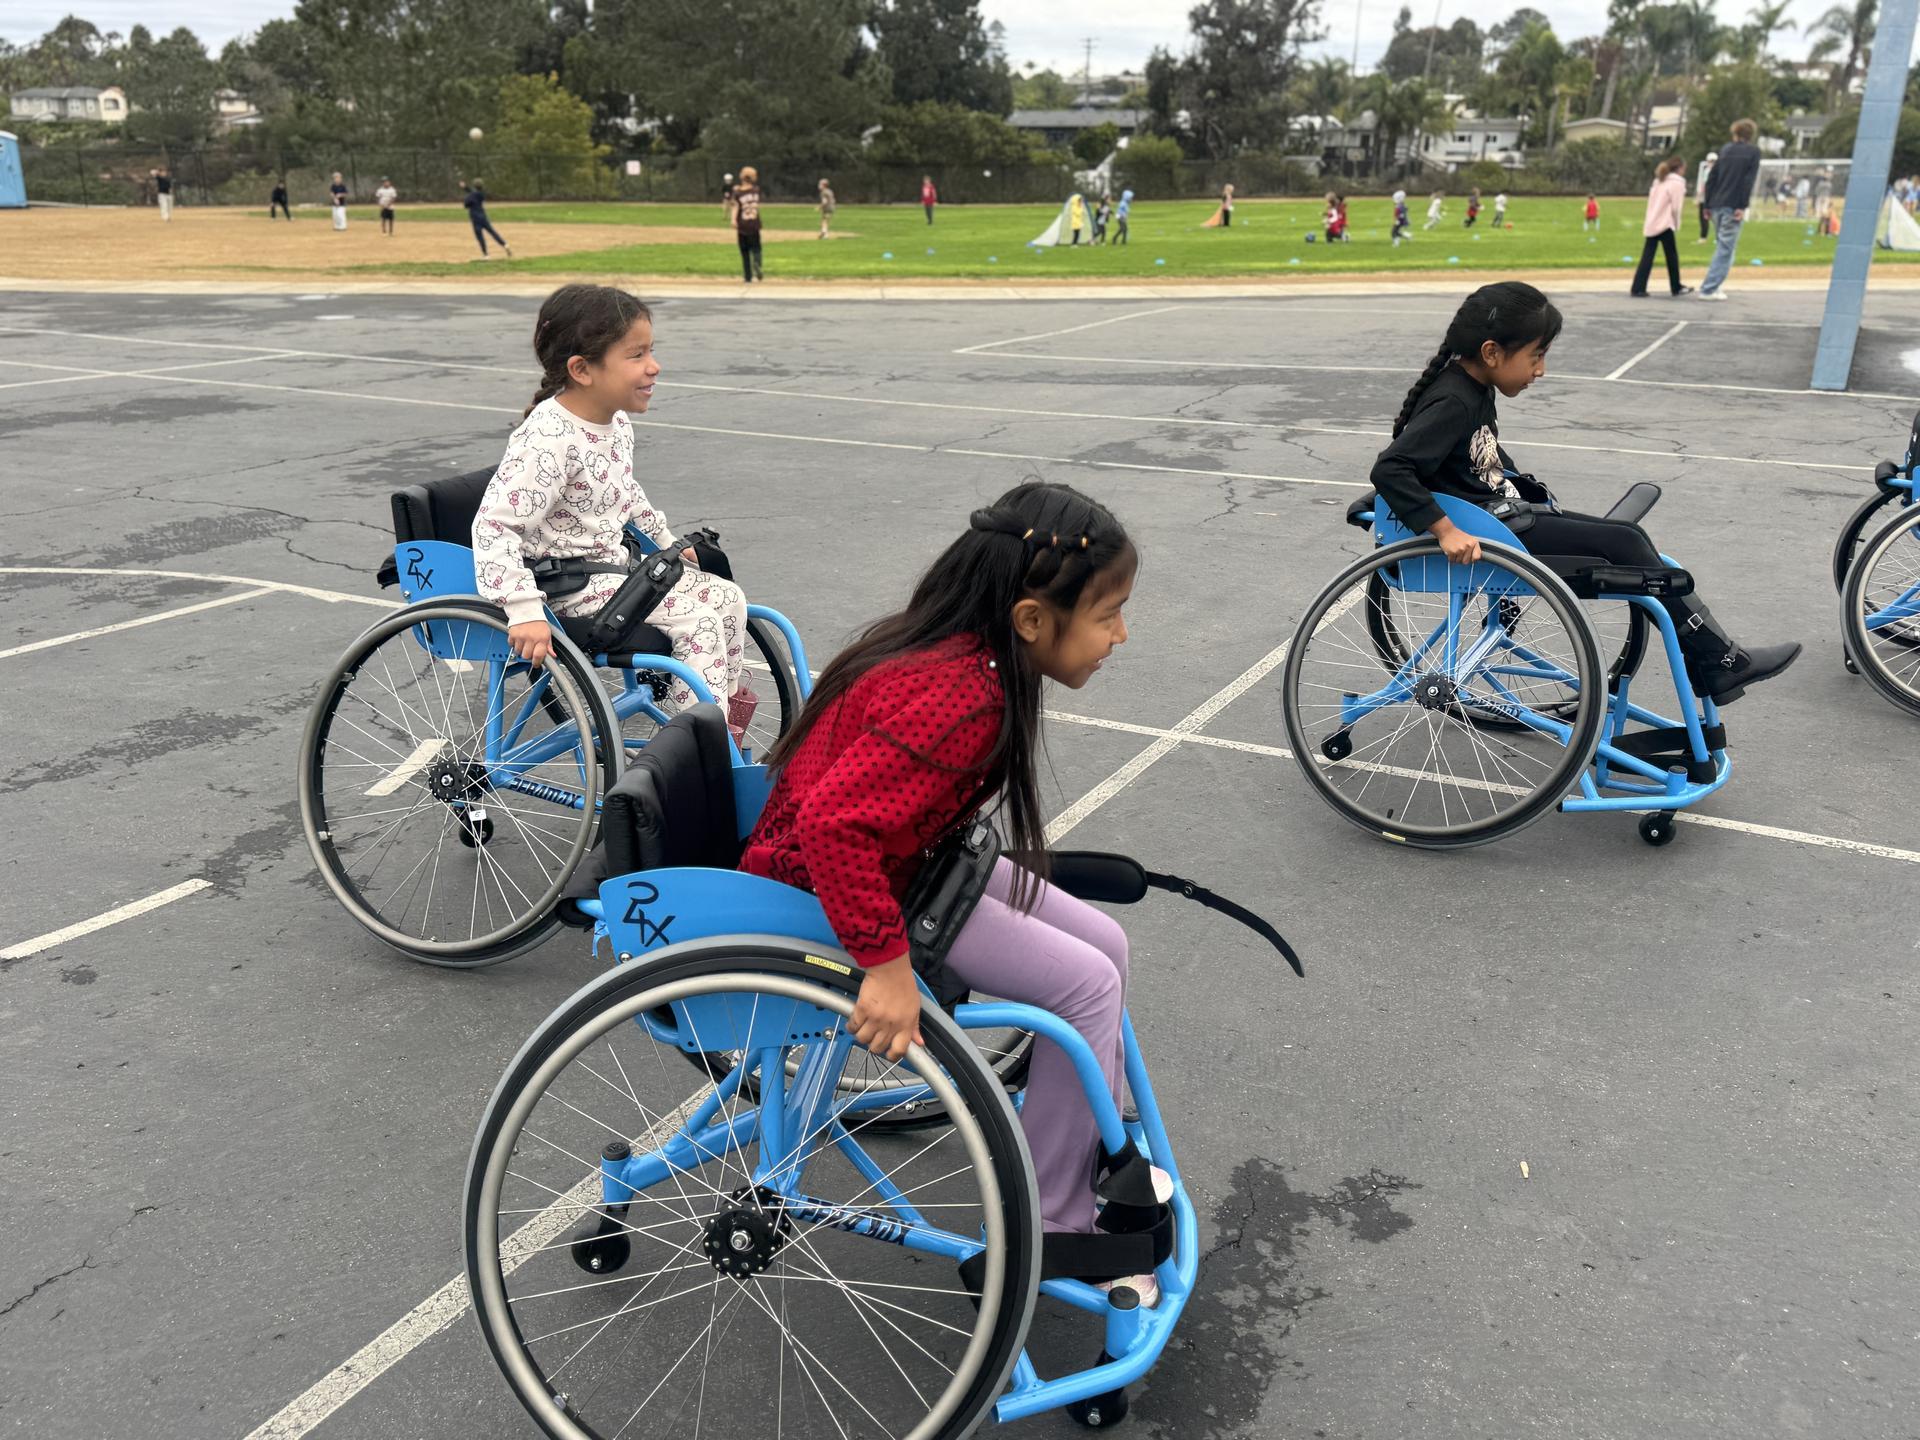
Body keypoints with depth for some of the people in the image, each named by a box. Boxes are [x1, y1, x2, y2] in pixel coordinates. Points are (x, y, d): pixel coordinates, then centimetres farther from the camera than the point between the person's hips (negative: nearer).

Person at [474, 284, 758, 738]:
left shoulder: (616, 421, 2)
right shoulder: (548, 440, -27)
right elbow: (495, 526, -30)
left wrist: (666, 542, 28)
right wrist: (525, 613, -37)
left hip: (615, 562, 9)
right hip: (570, 585, -9)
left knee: (727, 596, 4)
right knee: (696, 617, -19)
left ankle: (729, 700, 21)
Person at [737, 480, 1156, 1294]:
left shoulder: (953, 651, -3)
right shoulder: (959, 702, -32)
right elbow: (833, 825, -40)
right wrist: (886, 963, -34)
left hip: (899, 852, 10)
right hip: (822, 892, -10)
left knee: (1104, 942, 7)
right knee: (1086, 986, -13)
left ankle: (1100, 1150, 24)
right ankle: (1048, 1232, 4)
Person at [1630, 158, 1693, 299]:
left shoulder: (1659, 181, 19)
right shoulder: (1677, 183, -5)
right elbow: (1675, 208, -9)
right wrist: (1677, 224, 3)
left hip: (1651, 224, 7)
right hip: (1664, 224, -7)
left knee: (1647, 257, 2)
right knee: (1672, 255, 6)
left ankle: (1638, 289, -7)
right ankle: (1676, 287, 15)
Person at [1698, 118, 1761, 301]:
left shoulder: (1726, 151, 15)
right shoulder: (1753, 153, 2)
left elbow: (1712, 178, 12)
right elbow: (1748, 181, -9)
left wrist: (1707, 204, 15)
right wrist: (1743, 206, -12)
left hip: (1717, 205, 5)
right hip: (1732, 206, -5)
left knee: (1722, 247, 16)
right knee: (1725, 249, -5)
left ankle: (1713, 285, 12)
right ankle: (1709, 289, -13)